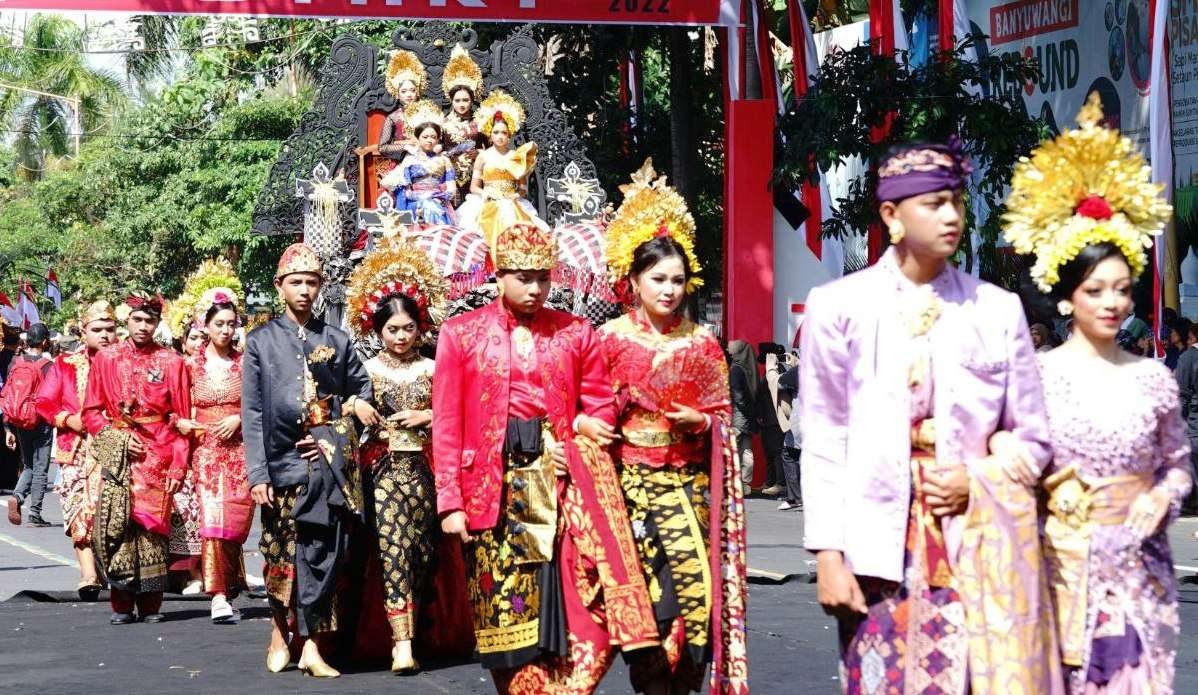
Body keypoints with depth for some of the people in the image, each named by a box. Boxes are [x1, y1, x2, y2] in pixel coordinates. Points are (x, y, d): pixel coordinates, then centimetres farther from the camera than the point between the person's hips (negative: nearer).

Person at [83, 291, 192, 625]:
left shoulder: (172, 362, 6)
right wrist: (118, 438, -5)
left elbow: (182, 420, 5)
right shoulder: (105, 359, 9)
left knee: (151, 526, -5)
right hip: (116, 455, 1)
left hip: (157, 457, -1)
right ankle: (121, 605, 0)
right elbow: (91, 411, 10)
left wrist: (178, 466, -4)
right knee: (115, 525, -7)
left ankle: (150, 606, 2)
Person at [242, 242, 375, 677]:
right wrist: (257, 474, -6)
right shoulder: (261, 341, 5)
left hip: (327, 462, 1)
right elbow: (252, 412, 1)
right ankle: (279, 631, 22)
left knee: (321, 555, -5)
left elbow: (360, 384, 26)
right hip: (283, 462, -1)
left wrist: (360, 403, 1)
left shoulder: (336, 341, 12)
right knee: (280, 553, 5)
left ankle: (310, 645, -4)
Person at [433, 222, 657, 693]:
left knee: (582, 607, -9)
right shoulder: (461, 333, 5)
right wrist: (451, 502, -4)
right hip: (494, 486, -1)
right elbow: (447, 425, 2)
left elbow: (603, 407, 14)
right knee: (505, 611, 3)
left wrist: (579, 430, -8)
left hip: (562, 480, 1)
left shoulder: (575, 333, 9)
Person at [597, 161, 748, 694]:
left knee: (695, 585, -8)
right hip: (634, 483, -2)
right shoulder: (612, 339, 2)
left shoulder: (702, 344, 8)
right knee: (648, 592, -7)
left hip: (690, 483, 2)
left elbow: (724, 415, 11)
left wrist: (700, 422, -8)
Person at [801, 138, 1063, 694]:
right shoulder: (840, 307, 1)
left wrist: (977, 479, -8)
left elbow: (1032, 440, 11)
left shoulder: (997, 310, 6)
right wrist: (828, 554, -5)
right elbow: (824, 443, 0)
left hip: (978, 539, 1)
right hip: (882, 544, -1)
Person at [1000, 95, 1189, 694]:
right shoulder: (1037, 373, -1)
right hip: (1060, 562, -1)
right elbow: (1006, 451, 7)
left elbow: (1178, 464, 13)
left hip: (1136, 568, 2)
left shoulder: (1153, 379, 5)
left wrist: (1160, 500, -5)